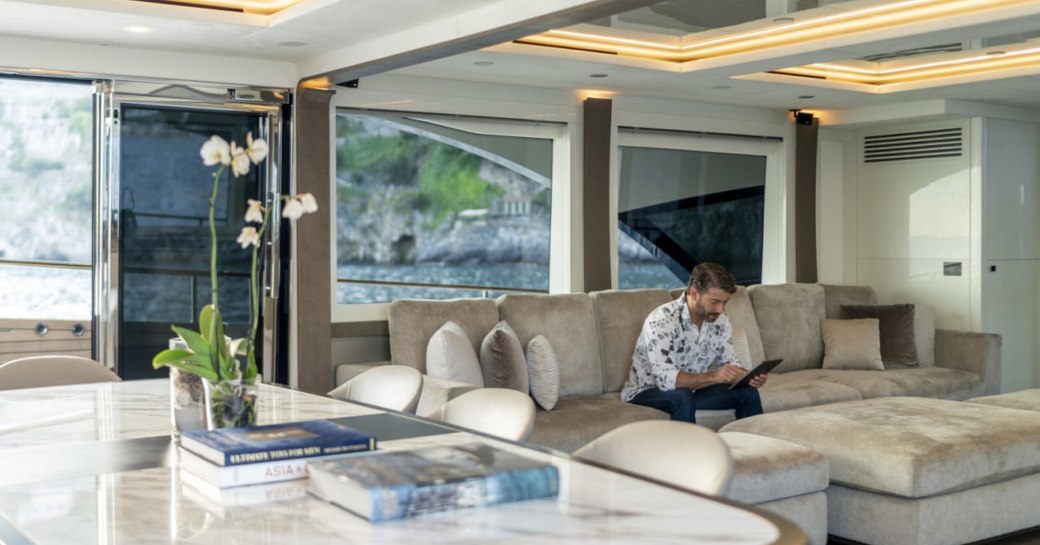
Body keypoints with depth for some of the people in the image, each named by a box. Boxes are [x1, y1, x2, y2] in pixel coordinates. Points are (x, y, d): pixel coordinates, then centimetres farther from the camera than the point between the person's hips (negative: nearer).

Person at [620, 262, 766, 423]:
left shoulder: (720, 320, -7)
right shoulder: (662, 320, -28)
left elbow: (729, 363, -2)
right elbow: (665, 379, -36)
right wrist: (713, 376, -45)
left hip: (692, 388, 6)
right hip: (646, 392, -6)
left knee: (747, 392, -12)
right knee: (683, 398, -37)